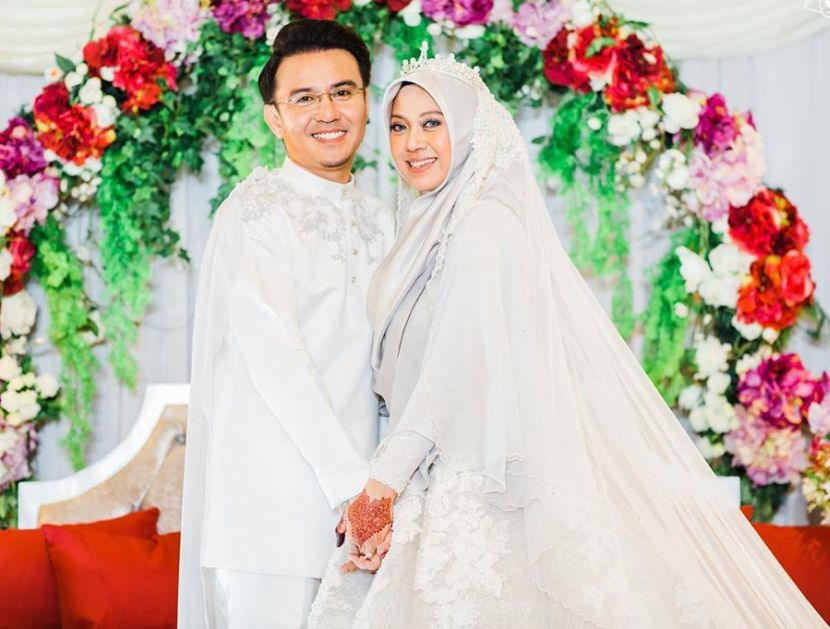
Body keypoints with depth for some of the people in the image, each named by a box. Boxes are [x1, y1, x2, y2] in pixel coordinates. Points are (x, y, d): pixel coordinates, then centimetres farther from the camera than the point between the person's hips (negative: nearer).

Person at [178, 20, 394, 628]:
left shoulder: (379, 222, 17)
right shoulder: (257, 210, -5)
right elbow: (273, 355, -14)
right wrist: (354, 486, -17)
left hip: (352, 497, 6)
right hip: (269, 506, -6)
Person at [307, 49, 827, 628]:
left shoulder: (483, 224, -12)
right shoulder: (433, 226, 16)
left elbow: (461, 367, -19)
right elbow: (412, 376, 12)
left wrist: (383, 484, -19)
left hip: (477, 492, -8)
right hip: (437, 481, 8)